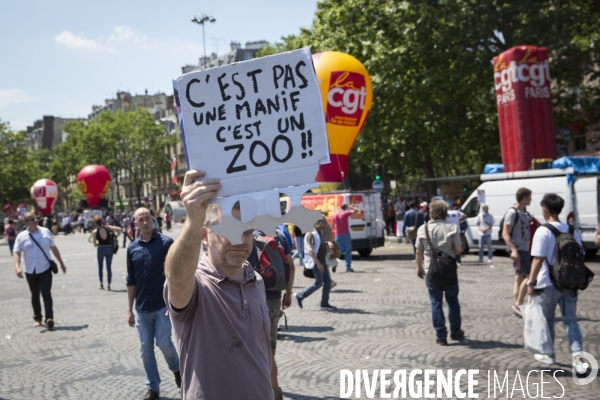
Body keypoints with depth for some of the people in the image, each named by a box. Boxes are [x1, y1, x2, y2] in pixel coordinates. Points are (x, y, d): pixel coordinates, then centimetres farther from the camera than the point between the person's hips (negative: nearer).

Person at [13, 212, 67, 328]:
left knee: (46, 294, -10)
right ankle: (37, 318, 26)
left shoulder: (45, 232, 2)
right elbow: (17, 253, -6)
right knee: (35, 296, 13)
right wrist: (17, 267, -23)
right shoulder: (21, 237, -2)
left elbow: (54, 248, 10)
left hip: (45, 270, -1)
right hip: (30, 272, 1)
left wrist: (61, 263, 14)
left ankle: (49, 318, -15)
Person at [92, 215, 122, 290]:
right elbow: (119, 229, -14)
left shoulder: (94, 232, -10)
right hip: (109, 248, 2)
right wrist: (116, 236, -1)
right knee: (109, 267, 7)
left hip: (101, 249, -2)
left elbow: (95, 244, -7)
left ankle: (101, 284, 22)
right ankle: (108, 285, 4)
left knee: (100, 267, 16)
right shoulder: (108, 228, -7)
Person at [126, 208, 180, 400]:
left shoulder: (165, 242, -7)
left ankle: (176, 368, 27)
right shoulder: (132, 248, 5)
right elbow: (131, 281, 9)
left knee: (163, 343, -3)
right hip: (142, 308, 4)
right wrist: (129, 310, 7)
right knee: (146, 349, 8)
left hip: (163, 305, -4)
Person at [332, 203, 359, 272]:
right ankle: (348, 267, -1)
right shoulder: (345, 213, -7)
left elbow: (334, 224, 20)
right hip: (345, 234, -4)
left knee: (340, 251, 11)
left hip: (338, 235, 4)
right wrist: (349, 206, 4)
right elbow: (356, 210, -2)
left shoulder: (335, 215, 8)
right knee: (348, 251, 3)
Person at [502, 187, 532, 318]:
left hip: (524, 249, 9)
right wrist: (513, 250, -28)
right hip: (518, 250, -9)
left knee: (519, 277, 10)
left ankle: (516, 307, 14)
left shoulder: (524, 213, 12)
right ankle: (518, 304, -5)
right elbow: (505, 234, -20)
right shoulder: (512, 212, -15)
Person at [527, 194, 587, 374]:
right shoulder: (572, 230, 4)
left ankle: (548, 354, 28)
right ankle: (578, 358, -8)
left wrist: (531, 282, -11)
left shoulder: (543, 231, -13)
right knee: (570, 320, 6)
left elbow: (538, 259, -17)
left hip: (548, 284, -4)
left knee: (547, 319, 14)